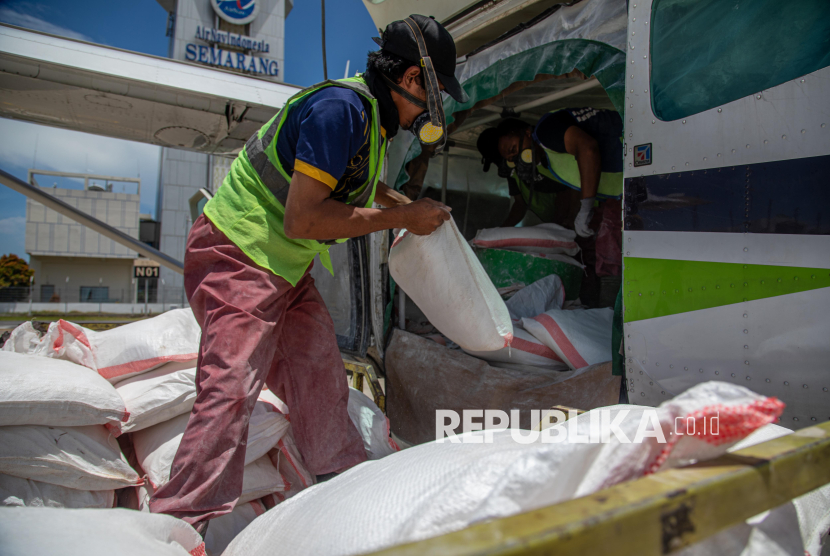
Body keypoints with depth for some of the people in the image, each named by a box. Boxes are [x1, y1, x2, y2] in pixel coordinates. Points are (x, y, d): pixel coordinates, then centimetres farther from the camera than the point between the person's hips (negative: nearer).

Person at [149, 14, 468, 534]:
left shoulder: (373, 115, 9)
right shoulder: (340, 107, -22)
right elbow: (302, 219, -29)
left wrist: (404, 202, 16)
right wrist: (399, 217, -22)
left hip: (287, 267, 9)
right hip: (238, 257, -9)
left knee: (320, 379, 10)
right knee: (231, 390, -15)